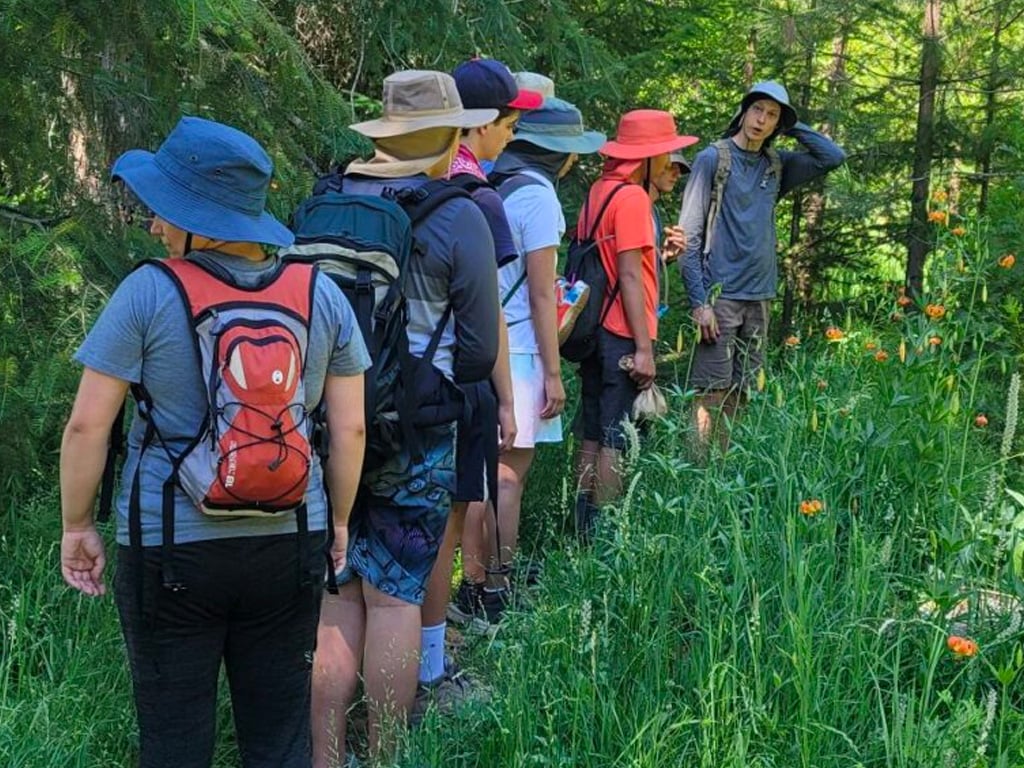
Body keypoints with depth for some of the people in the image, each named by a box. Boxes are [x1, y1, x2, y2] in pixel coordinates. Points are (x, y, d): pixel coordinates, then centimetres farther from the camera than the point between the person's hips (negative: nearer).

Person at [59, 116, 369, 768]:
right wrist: (338, 523, 15)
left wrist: (77, 527, 4)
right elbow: (350, 429, 2)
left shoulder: (148, 293, -11)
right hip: (290, 544, 3)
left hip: (168, 549, -3)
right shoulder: (323, 296, -1)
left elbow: (87, 425, -9)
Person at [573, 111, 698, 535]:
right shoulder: (632, 197, -14)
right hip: (623, 337, -9)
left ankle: (584, 529, 19)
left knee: (592, 438, 13)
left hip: (596, 329, 9)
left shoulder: (599, 190, 11)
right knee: (615, 444, -2)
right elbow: (629, 276, -18)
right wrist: (644, 349, -17)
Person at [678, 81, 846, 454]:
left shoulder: (776, 165, 13)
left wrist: (793, 128, 8)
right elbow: (689, 235, -6)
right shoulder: (713, 159, -3)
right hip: (719, 296, -6)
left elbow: (834, 157, 16)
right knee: (711, 396, -9)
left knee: (737, 396, 5)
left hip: (759, 299, 6)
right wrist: (699, 301, -13)